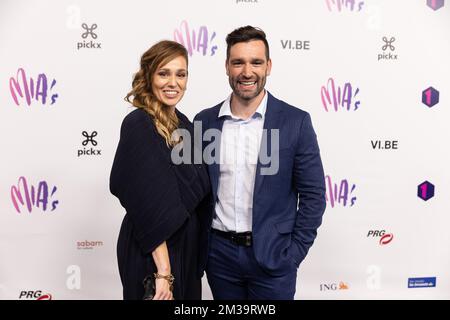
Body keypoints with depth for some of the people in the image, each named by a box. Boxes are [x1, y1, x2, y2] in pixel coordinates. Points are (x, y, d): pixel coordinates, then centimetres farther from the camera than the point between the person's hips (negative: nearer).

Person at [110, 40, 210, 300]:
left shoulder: (183, 123, 4)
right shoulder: (138, 125, -19)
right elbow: (150, 205, -23)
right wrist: (163, 271, -23)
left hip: (186, 242, 8)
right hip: (151, 252, -7)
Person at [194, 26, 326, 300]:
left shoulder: (296, 122, -8)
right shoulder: (205, 121, 0)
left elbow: (312, 195, -5)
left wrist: (293, 254, -8)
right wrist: (197, 246, 4)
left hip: (271, 255, -2)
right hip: (219, 253, 3)